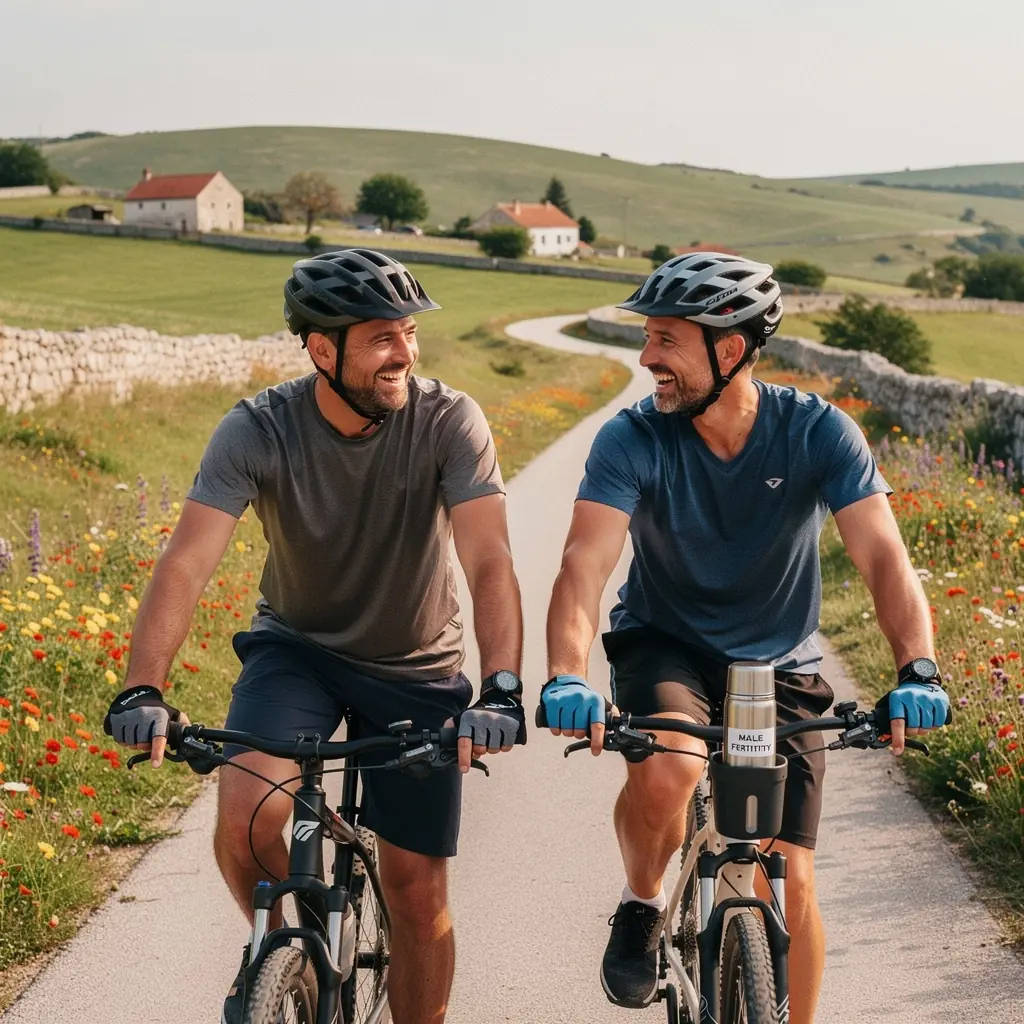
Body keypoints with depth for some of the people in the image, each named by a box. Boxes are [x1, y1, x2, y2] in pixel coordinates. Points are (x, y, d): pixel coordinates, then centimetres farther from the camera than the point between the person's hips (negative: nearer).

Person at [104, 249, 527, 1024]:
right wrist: (143, 690, -43)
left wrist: (502, 689, -45)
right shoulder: (259, 431, -20)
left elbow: (489, 563, -29)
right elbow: (187, 563, -28)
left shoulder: (450, 422, -21)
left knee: (419, 896, 0)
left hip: (416, 667, 0)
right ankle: (276, 945, 7)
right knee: (247, 814, -26)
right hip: (297, 648, 0)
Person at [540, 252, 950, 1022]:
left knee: (790, 882, -7)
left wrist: (918, 671, -42)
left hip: (778, 667, 1)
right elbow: (585, 565, -30)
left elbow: (884, 558, -25)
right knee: (666, 771, -33)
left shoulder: (820, 432, -17)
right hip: (665, 648, -1)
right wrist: (567, 677, -48)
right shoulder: (634, 439, -18)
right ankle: (641, 907, -2)